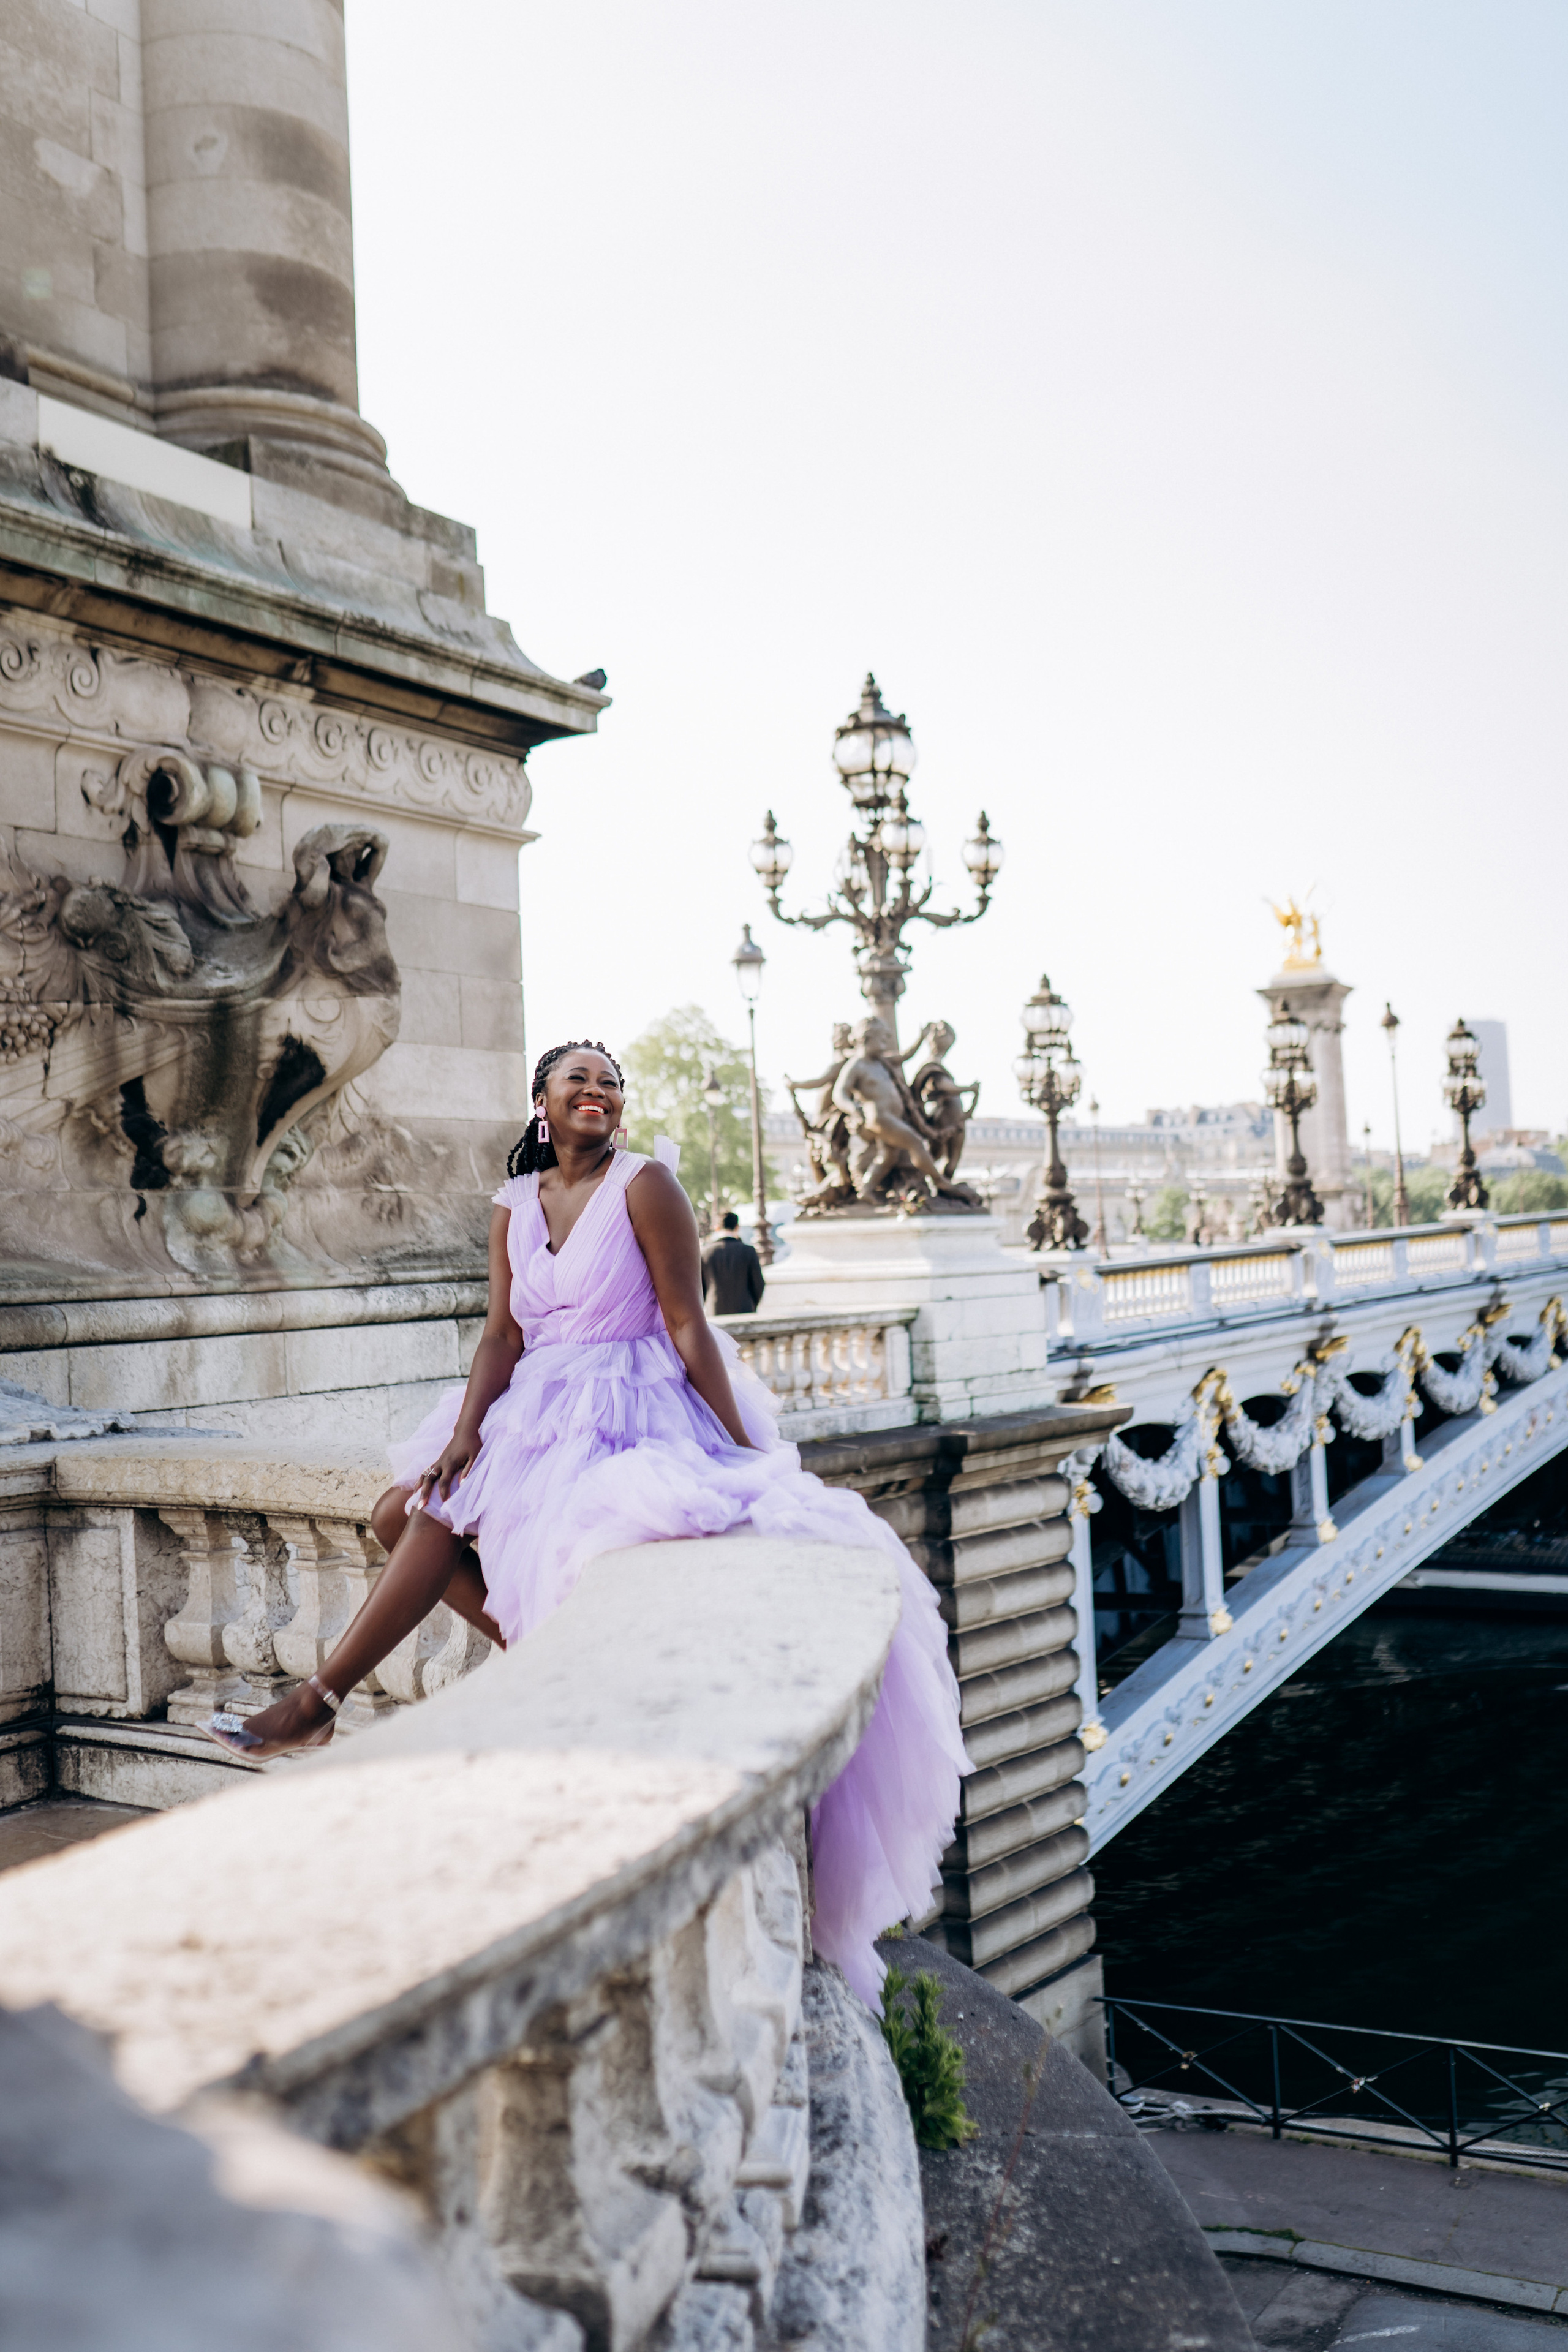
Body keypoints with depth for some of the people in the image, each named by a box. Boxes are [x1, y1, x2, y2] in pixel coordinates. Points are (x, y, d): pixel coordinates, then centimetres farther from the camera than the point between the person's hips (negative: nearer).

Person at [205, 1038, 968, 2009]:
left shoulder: (645, 1185, -9)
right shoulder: (517, 1203, 10)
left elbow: (688, 1325, -12)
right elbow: (504, 1331, 4)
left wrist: (746, 1449, -17)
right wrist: (464, 1433, -12)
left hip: (626, 1408, -8)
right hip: (536, 1409, 8)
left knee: (448, 1517, -18)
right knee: (406, 1509, -3)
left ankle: (322, 1700, -9)